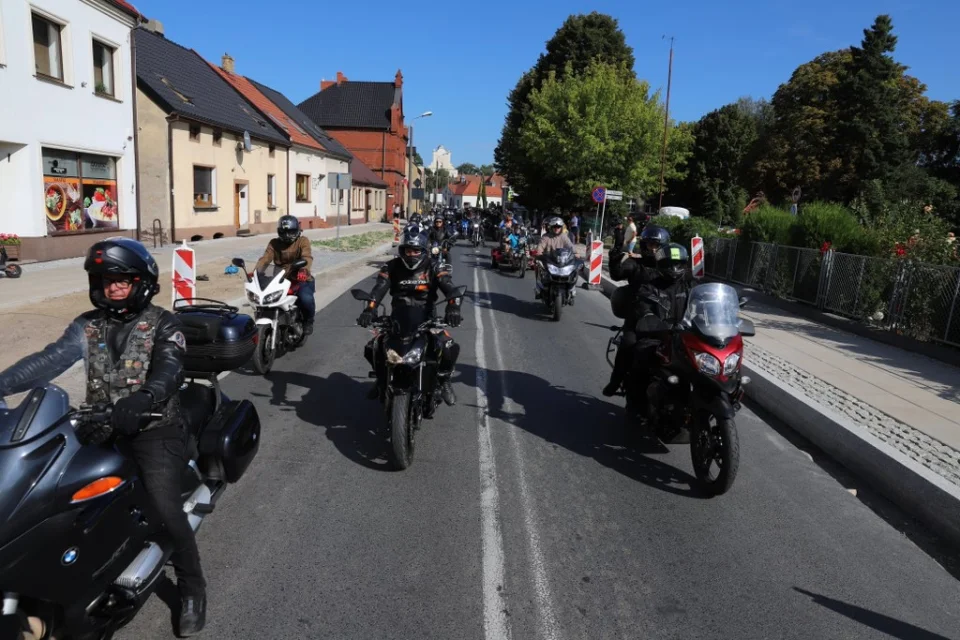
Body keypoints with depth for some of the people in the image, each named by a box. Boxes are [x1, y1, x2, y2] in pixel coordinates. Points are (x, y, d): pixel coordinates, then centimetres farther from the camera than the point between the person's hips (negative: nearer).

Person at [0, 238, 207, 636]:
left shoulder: (163, 325, -5)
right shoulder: (88, 326, 8)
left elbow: (168, 370, -21)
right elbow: (49, 360, -5)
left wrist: (142, 398, -41)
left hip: (154, 431, -5)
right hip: (102, 431, 5)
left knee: (166, 511, -14)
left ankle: (191, 589, 5)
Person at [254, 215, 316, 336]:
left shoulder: (303, 241, -1)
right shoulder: (274, 243, 10)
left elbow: (307, 257, -21)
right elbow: (265, 258, -5)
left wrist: (303, 270, -42)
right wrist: (255, 271, -25)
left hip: (301, 280, -4)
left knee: (306, 299, -32)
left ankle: (308, 321, 1)